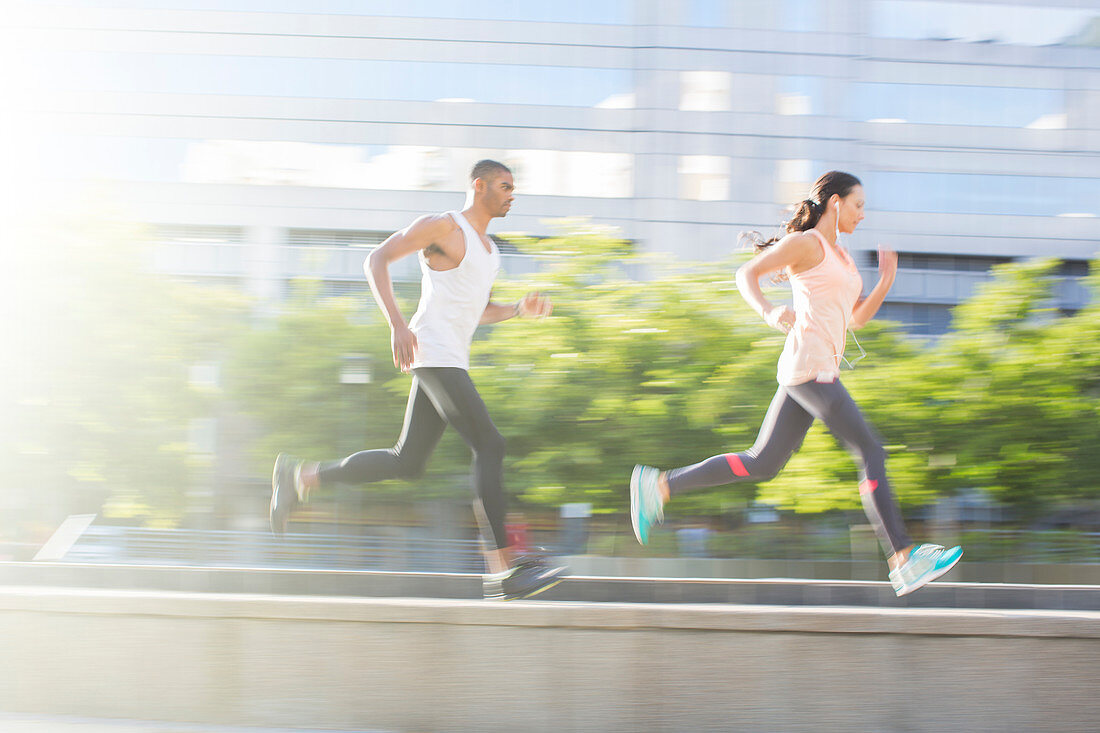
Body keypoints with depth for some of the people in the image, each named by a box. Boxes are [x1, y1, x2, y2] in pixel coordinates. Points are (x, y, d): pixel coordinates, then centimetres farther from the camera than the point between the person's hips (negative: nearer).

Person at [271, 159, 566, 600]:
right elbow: (377, 260, -8)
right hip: (433, 353, -10)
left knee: (407, 463, 8)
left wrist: (519, 310, 12)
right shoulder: (442, 226, -4)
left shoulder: (487, 248, 23)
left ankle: (302, 477, 18)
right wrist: (397, 323, -19)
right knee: (490, 446, -16)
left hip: (450, 361, 10)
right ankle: (504, 570, -18)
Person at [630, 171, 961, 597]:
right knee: (872, 454, -11)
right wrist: (768, 313, -23)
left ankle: (658, 486, 12)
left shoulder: (838, 255, 23)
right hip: (808, 366, -10)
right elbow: (746, 274, -5)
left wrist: (886, 281, 8)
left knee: (761, 465, 8)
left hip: (818, 370, 10)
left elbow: (857, 319, 24)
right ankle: (904, 562, -11)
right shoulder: (805, 242, -3)